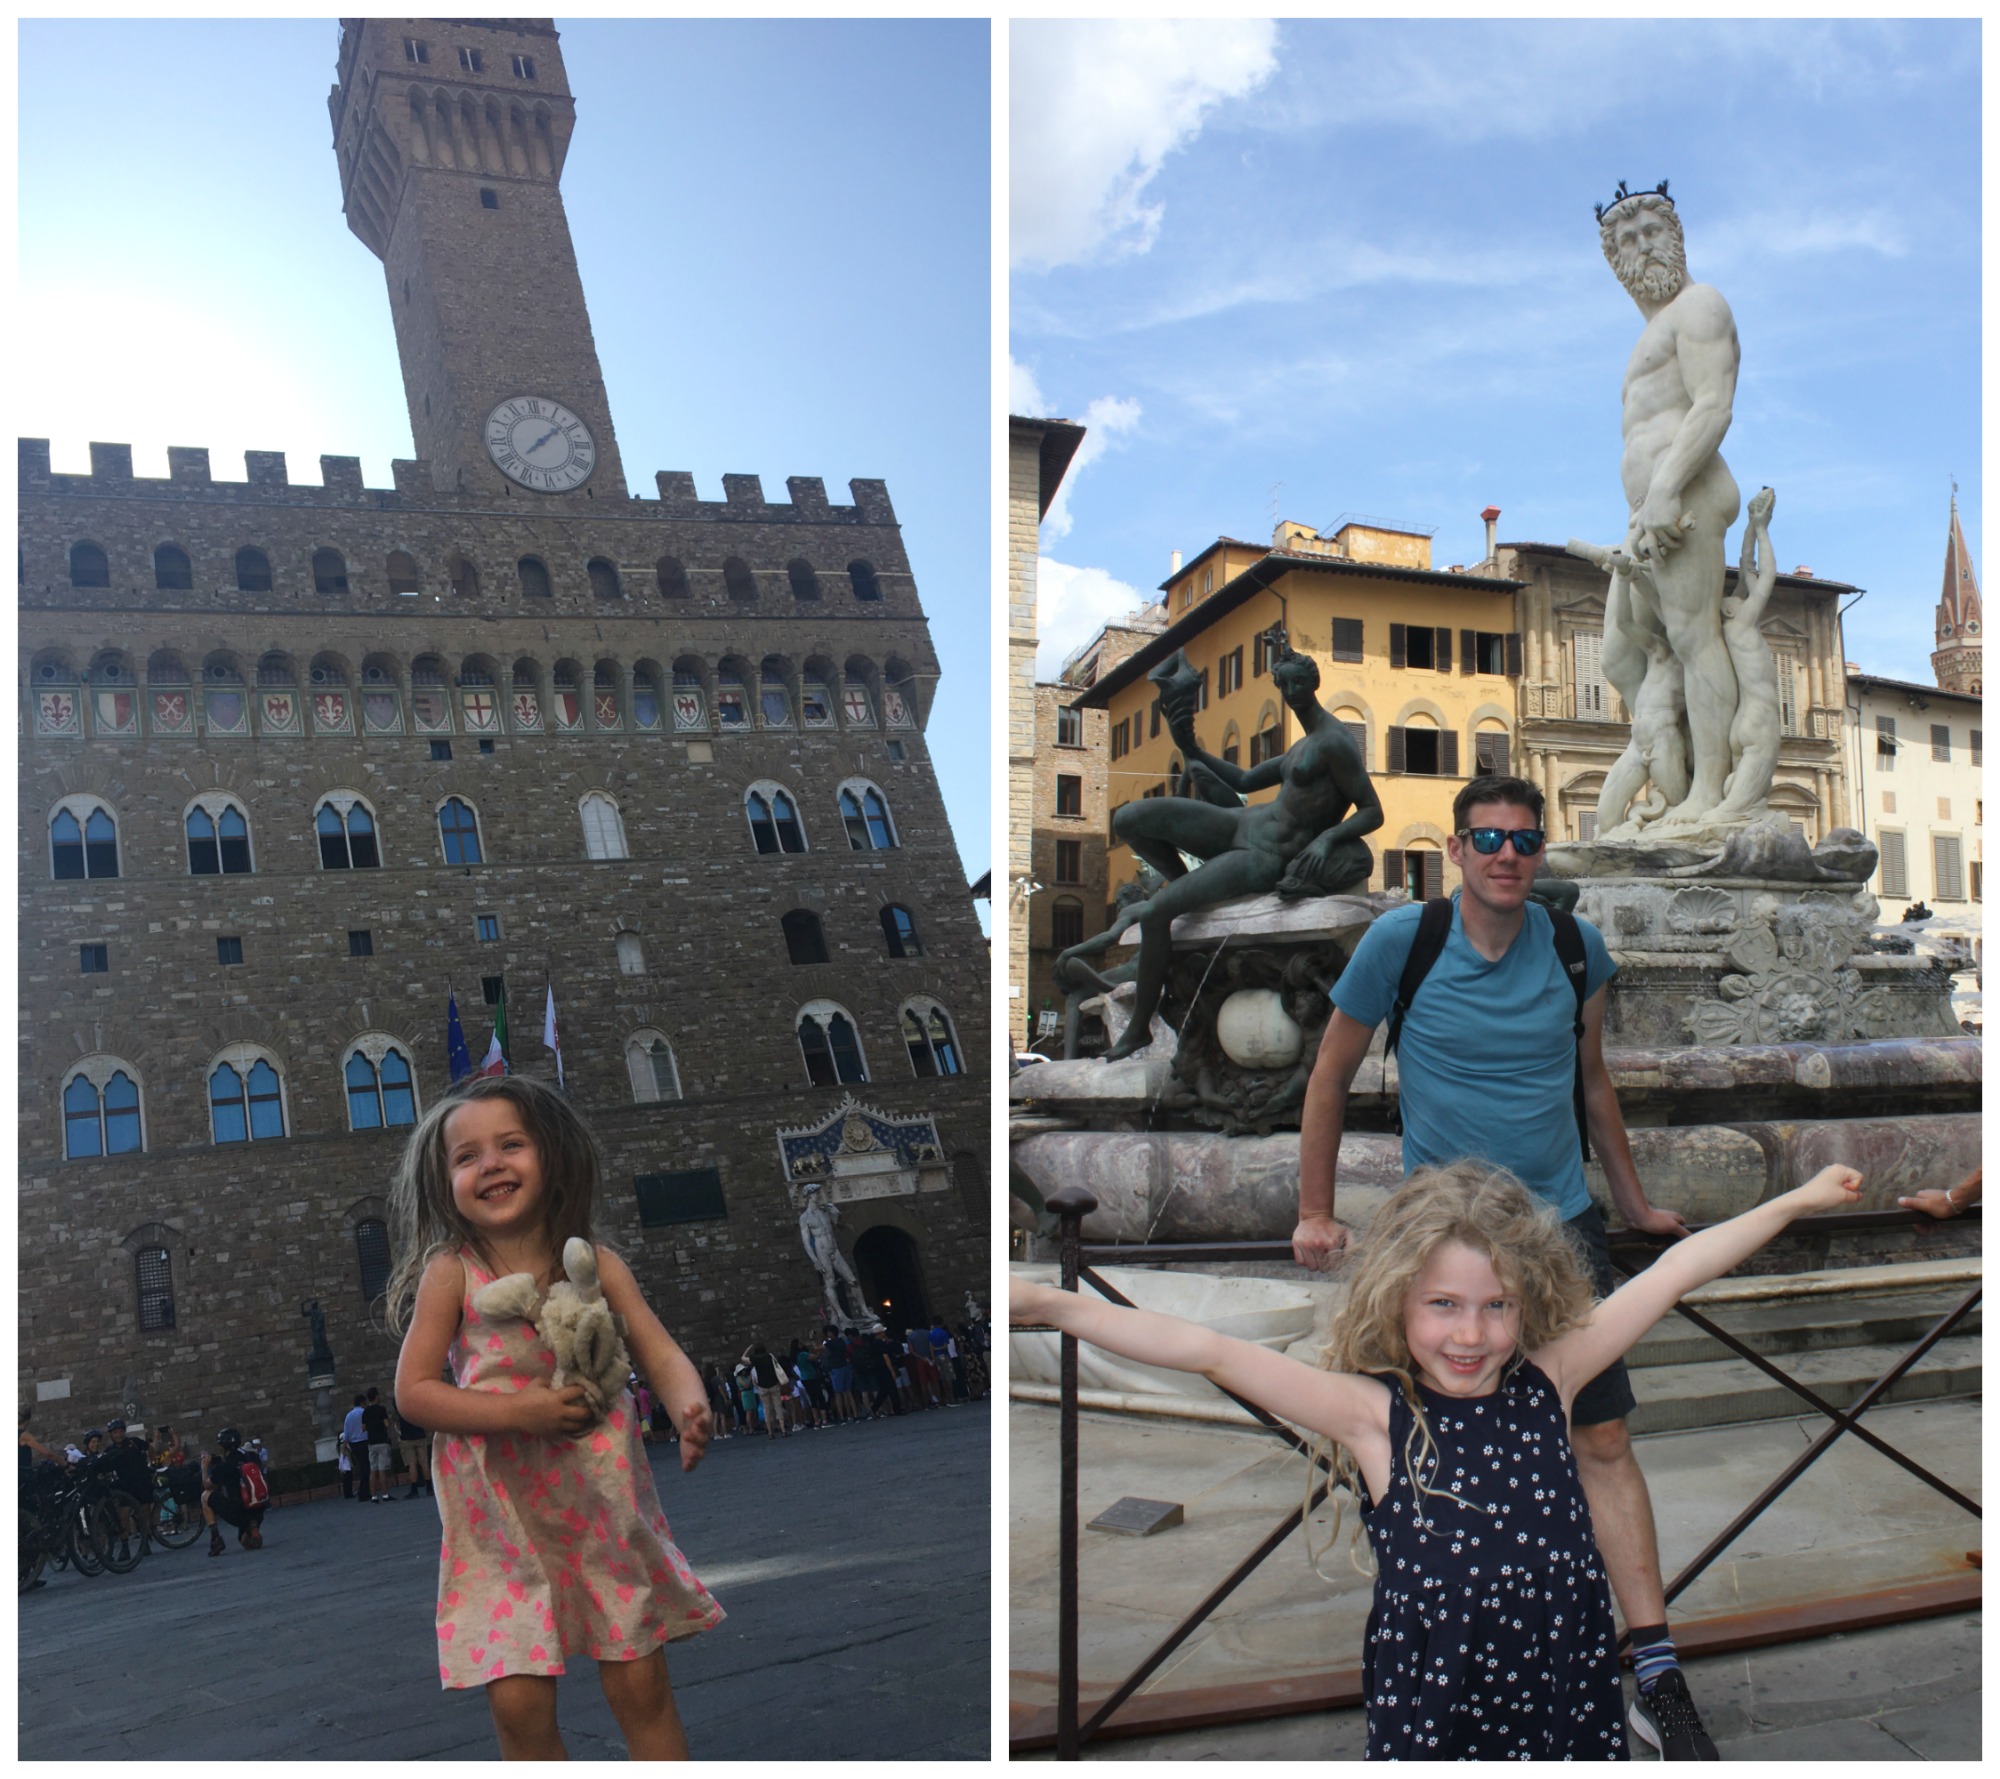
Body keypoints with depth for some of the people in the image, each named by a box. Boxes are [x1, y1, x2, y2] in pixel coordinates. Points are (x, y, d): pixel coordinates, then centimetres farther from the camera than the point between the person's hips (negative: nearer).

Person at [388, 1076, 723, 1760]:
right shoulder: (452, 1272, -7)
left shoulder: (597, 1266, -2)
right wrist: (518, 1411, -20)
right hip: (504, 1523, -1)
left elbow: (662, 1355, -4)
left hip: (604, 1508, 1)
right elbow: (413, 1390, -7)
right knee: (519, 1703, -1)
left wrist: (690, 1411, -28)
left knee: (640, 1684, 4)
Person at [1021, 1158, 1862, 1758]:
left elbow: (1670, 1277, 1)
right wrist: (1049, 1303, -30)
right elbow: (1210, 1352, -22)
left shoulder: (1547, 1383, -4)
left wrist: (1793, 1202, 8)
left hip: (1565, 1691, 3)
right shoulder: (1374, 1415, -13)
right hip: (1431, 1708, -2)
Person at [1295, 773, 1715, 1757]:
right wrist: (1314, 1213, 3)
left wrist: (1634, 1203, 21)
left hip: (1560, 1223, 2)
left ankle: (1657, 1668, 6)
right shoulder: (1401, 941, -8)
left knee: (1604, 1441, -2)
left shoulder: (1576, 946, 0)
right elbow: (1330, 1076, 2)